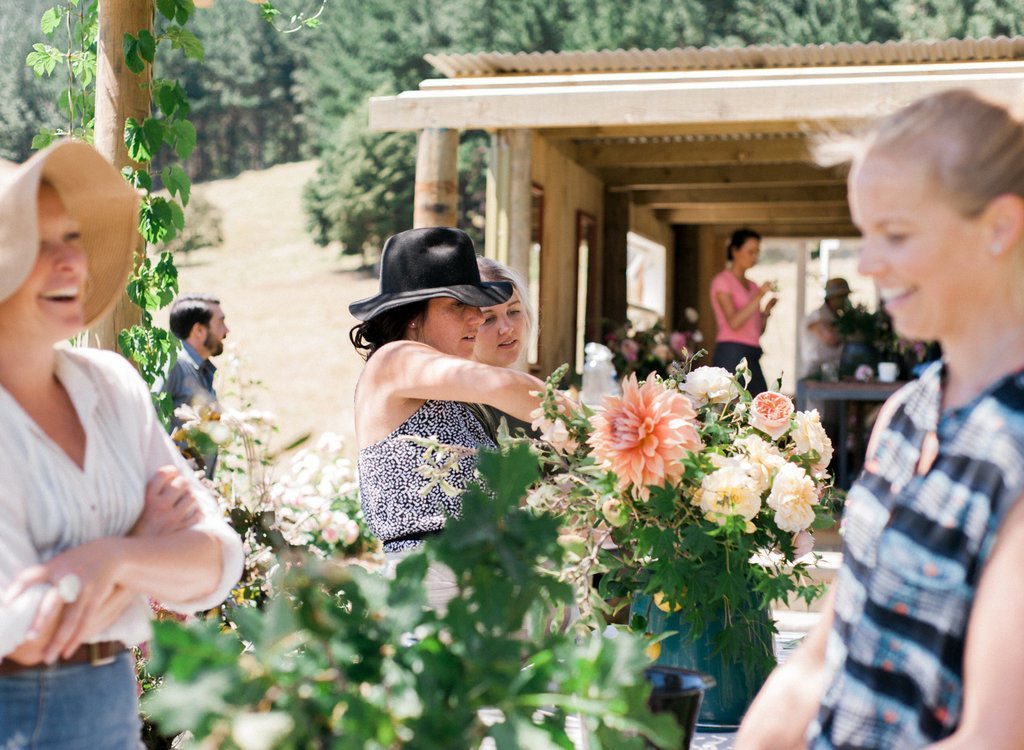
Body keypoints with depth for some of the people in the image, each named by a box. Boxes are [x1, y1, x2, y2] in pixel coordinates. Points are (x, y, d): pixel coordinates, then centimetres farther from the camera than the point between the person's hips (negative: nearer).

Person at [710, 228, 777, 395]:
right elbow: (733, 322, -15)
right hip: (731, 355, -7)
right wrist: (758, 297, -19)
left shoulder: (752, 285, 20)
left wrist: (767, 309, 2)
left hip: (751, 357, 7)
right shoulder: (722, 281, -1)